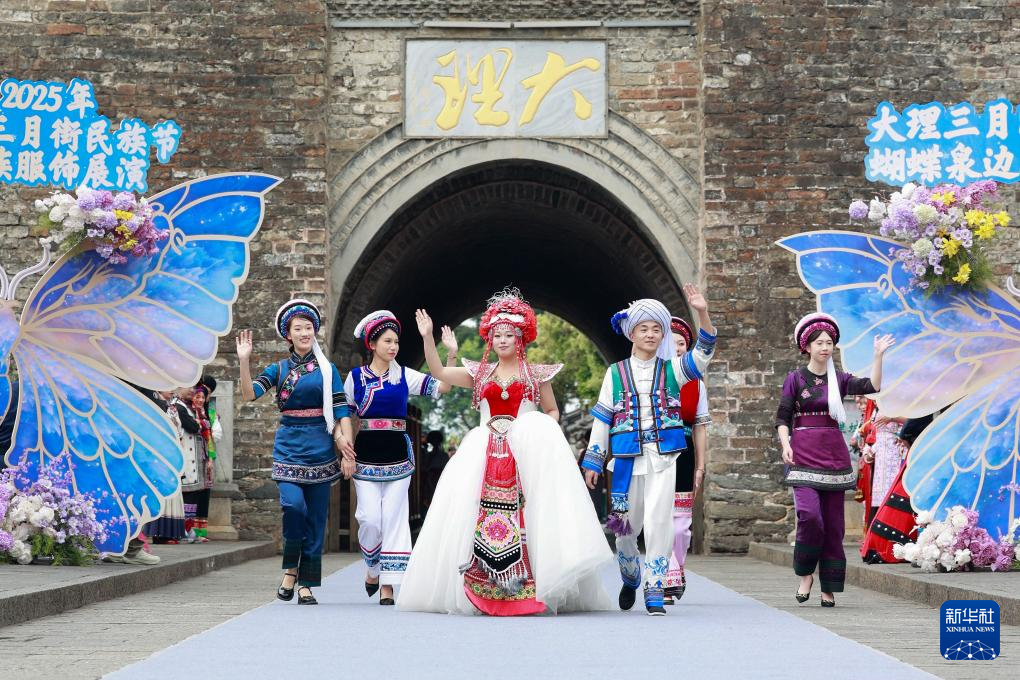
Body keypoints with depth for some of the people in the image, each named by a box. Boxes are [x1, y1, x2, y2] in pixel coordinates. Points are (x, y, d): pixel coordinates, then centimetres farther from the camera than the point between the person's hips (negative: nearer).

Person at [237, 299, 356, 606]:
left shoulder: (327, 370, 7)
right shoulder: (279, 369, 9)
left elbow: (342, 413, 3)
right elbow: (249, 394, -5)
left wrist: (348, 452, -5)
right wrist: (244, 361, -17)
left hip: (320, 448, 1)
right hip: (288, 448, -1)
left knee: (316, 517, 0)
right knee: (293, 505, -21)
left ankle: (306, 584, 8)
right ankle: (291, 568, 0)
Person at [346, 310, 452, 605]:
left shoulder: (405, 376, 6)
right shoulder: (356, 377, 5)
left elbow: (442, 386, -2)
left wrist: (452, 355, -14)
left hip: (397, 455, 1)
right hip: (366, 455, -1)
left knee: (393, 519, -2)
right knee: (370, 519, -7)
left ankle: (388, 583, 2)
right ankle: (373, 569, 19)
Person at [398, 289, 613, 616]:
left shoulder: (536, 374, 10)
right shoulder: (480, 374, 15)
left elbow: (552, 411, 14)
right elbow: (438, 372, 9)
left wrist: (544, 431, -6)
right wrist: (427, 337, 0)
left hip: (526, 450, -2)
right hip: (486, 452, 2)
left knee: (524, 515, -17)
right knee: (481, 515, -7)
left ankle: (528, 586, -15)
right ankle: (482, 589, -2)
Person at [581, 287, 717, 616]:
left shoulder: (672, 369, 7)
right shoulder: (616, 373, 9)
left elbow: (703, 353, -10)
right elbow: (602, 419, 10)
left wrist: (703, 314, -24)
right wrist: (593, 461, 6)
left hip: (663, 456, -1)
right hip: (627, 458, 1)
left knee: (658, 521, -12)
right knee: (626, 524, 9)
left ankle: (655, 589, -5)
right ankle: (630, 577, 35)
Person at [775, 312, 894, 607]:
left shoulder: (839, 379, 11)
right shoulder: (795, 378, 4)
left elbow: (872, 386, -5)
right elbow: (782, 417, 2)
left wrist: (878, 356, -10)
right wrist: (786, 444, -13)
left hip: (834, 454, 3)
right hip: (804, 454, -3)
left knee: (833, 522, 2)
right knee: (809, 515, -21)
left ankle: (829, 589, 8)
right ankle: (805, 574, -1)